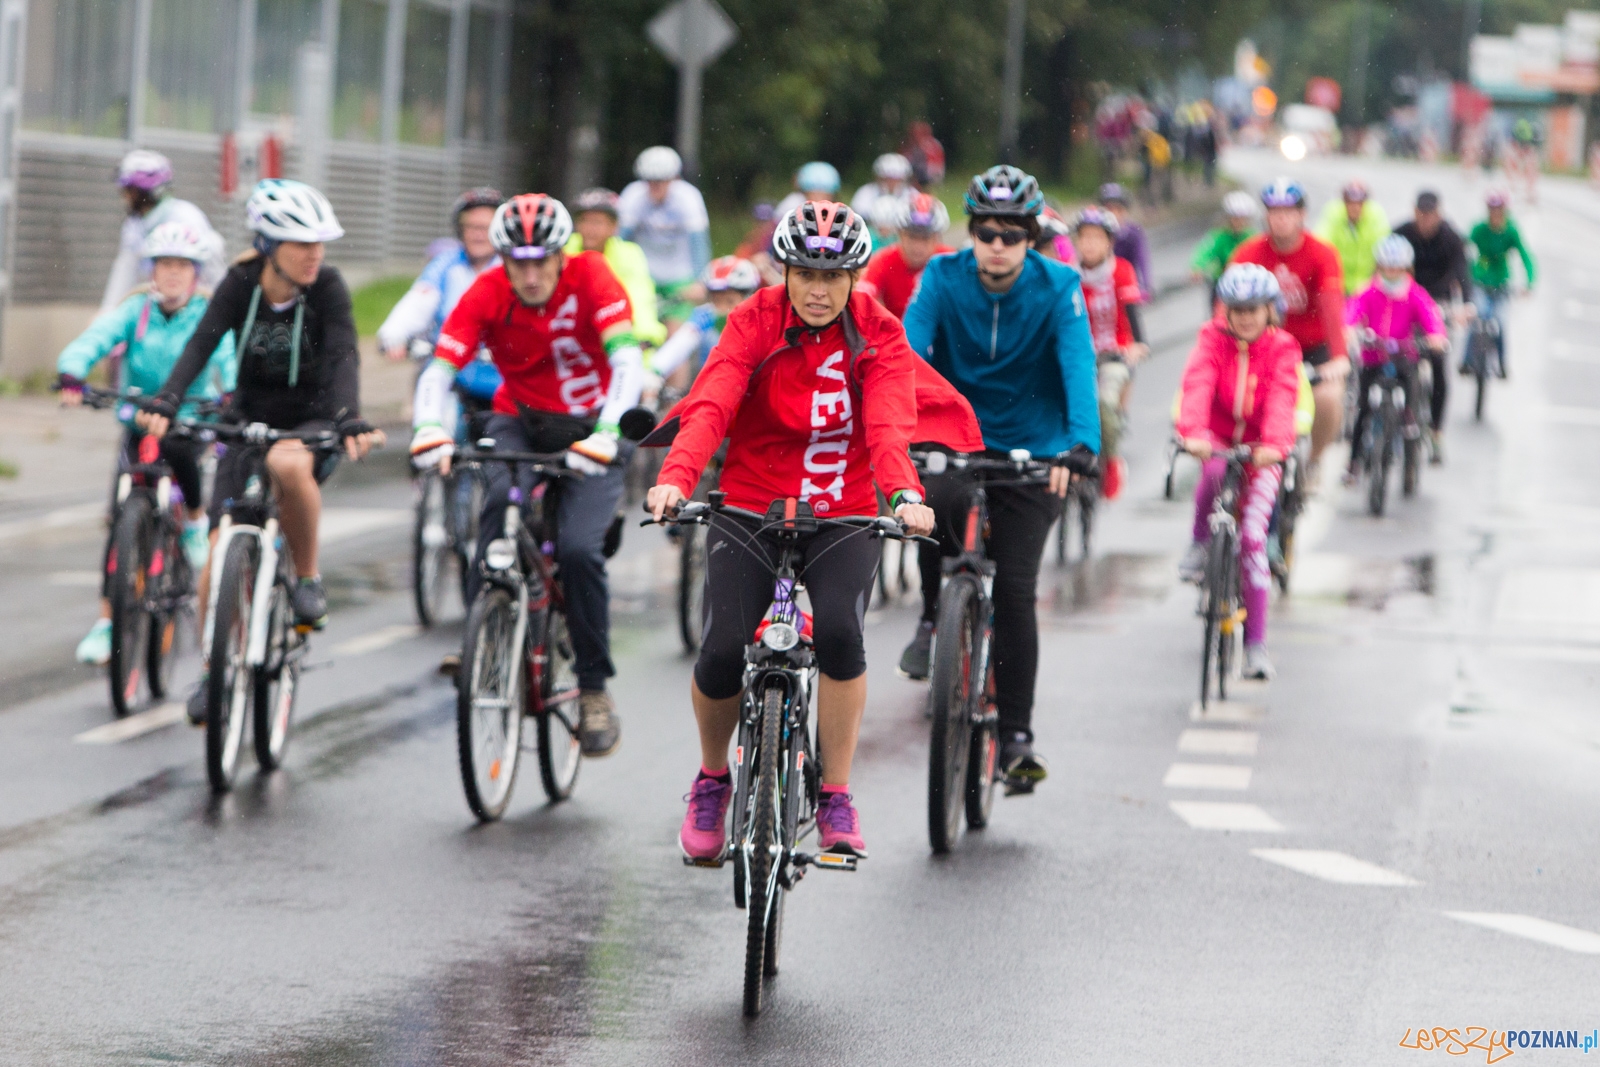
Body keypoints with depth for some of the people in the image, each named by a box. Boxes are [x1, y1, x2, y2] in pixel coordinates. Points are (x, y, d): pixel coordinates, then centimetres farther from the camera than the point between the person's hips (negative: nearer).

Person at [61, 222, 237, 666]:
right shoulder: (135, 311, -2)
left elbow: (230, 355, -21)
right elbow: (94, 340, -16)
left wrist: (235, 392, -42)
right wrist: (71, 378, -35)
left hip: (191, 423, -2)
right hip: (137, 423, 2)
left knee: (180, 453, -37)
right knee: (120, 519, -7)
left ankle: (196, 519, -5)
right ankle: (106, 620, 0)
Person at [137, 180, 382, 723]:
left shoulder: (327, 287, -16)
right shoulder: (241, 285, -12)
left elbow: (344, 356, -28)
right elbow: (201, 343, -24)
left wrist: (350, 420, -46)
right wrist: (165, 403, -41)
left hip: (311, 420, -2)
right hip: (250, 418, 2)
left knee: (288, 464, -39)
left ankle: (308, 578, -15)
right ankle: (213, 670, 10)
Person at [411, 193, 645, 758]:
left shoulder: (592, 278, -20)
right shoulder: (487, 292, -14)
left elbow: (627, 363, -30)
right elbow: (439, 370, -21)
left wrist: (607, 432, -46)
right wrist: (429, 428, -41)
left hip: (588, 432, -1)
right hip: (520, 421, 1)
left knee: (578, 549, -21)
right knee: (501, 499, -32)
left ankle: (595, 689, -4)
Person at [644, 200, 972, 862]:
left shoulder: (878, 335, -6)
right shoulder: (755, 323, -8)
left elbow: (890, 425, -21)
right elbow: (710, 406, -23)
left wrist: (905, 495, -42)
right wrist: (675, 479, -42)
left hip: (843, 519, 0)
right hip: (750, 511, 0)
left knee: (838, 630, -27)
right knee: (723, 651, -17)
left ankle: (837, 799, -11)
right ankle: (712, 779, 14)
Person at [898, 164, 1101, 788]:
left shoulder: (1058, 288, -13)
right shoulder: (943, 278, -10)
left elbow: (1078, 367, -25)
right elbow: (907, 352, -22)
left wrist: (1080, 445, -42)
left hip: (1031, 453, 0)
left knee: (1014, 590, -8)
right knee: (938, 502, -33)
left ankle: (1016, 735, 1)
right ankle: (934, 617, -6)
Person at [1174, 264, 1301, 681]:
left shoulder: (1281, 349, -8)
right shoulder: (1213, 339, -7)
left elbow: (1282, 398, -24)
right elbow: (1197, 385, -23)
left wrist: (1275, 443, -43)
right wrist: (1193, 433, -42)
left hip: (1260, 452, -1)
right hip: (1217, 440, 1)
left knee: (1252, 535, -12)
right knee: (1213, 470, -37)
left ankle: (1256, 643, -7)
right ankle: (1200, 544, -10)